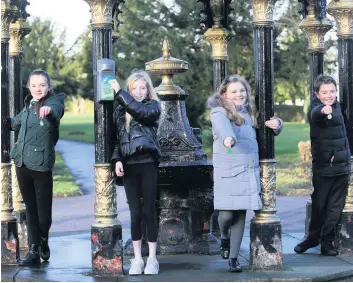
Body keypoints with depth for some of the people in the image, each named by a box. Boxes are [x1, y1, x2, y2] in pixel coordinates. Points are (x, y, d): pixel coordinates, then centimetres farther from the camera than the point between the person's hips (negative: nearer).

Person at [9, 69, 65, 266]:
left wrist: (48, 110, -58)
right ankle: (34, 250, 17)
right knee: (30, 208, 11)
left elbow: (57, 110, -36)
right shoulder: (28, 105, 10)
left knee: (44, 209, 1)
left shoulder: (54, 101, -10)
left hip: (41, 164, -6)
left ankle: (43, 241, 28)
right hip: (22, 163, 6)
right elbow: (15, 123, 30)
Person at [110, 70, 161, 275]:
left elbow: (141, 112, -19)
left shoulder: (153, 106, 3)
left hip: (147, 164, -2)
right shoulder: (121, 110, 12)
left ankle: (152, 258, 6)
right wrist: (117, 160, -4)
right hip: (129, 166, 3)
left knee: (149, 211, 0)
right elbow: (116, 137, 11)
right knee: (135, 213, 4)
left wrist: (119, 92, -15)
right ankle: (137, 259, 10)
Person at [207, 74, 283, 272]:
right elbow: (222, 125, -29)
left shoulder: (250, 112, 14)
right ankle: (224, 239, 26)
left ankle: (234, 258, 14)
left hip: (249, 172, 5)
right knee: (227, 214, -9)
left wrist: (277, 123, 1)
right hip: (227, 172, -5)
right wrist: (228, 138, -52)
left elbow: (269, 129, 26)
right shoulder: (220, 112, -5)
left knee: (241, 215, 4)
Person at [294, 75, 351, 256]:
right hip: (322, 167, -5)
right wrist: (323, 110, -59)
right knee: (319, 205, 4)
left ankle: (327, 241, 16)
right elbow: (315, 114, -35)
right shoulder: (315, 108, -11)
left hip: (342, 167, 5)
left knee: (336, 207, 6)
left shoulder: (337, 107, 10)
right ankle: (313, 237, 24)